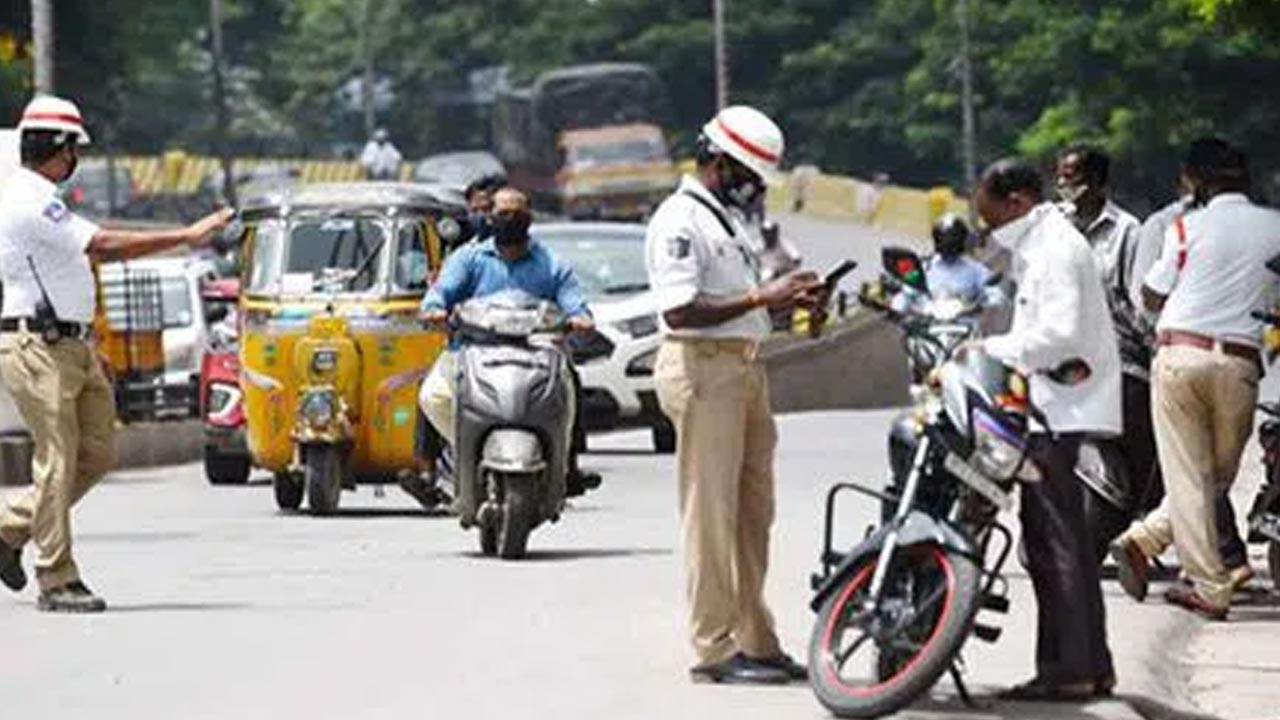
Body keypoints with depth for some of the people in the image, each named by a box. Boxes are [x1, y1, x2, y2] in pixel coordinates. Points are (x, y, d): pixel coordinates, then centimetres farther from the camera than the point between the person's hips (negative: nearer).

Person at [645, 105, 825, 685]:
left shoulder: (726, 219, 20)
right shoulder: (678, 222, -12)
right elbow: (679, 311, -21)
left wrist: (787, 299, 10)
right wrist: (760, 298, -20)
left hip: (744, 369, 10)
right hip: (702, 369, -10)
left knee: (753, 511, 11)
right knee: (711, 512, -7)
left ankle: (755, 639, 17)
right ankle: (714, 648, -5)